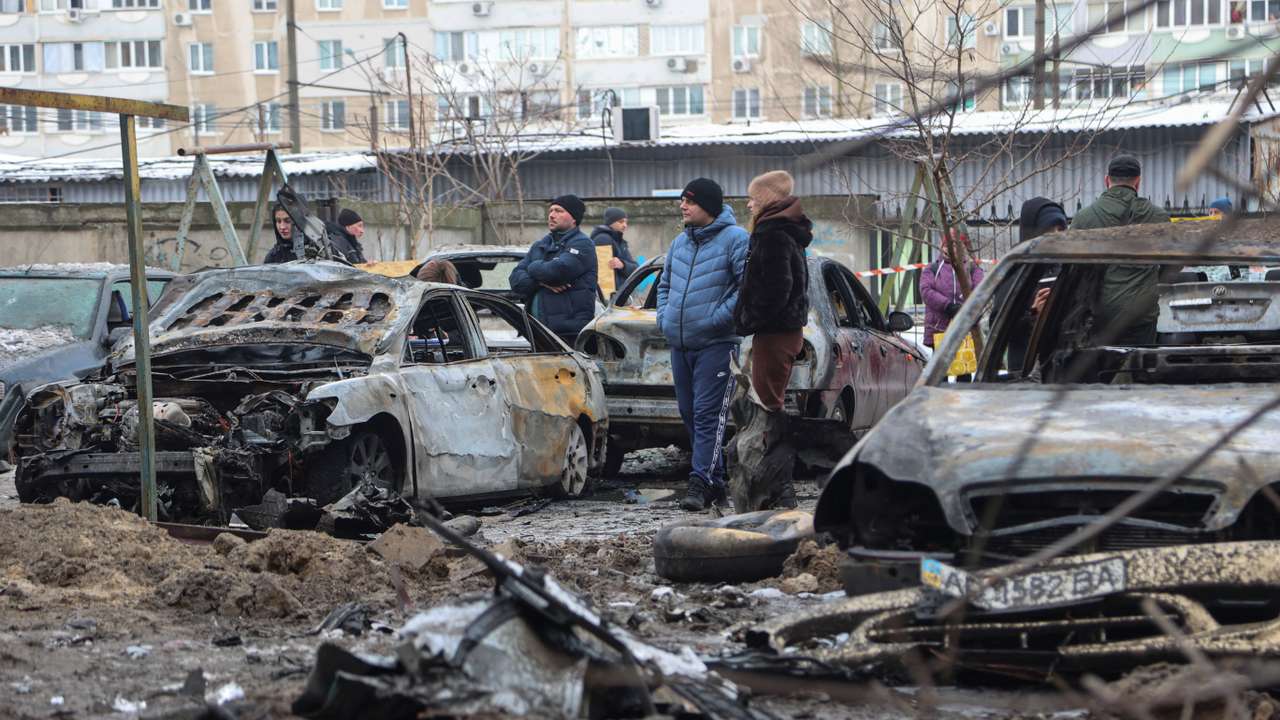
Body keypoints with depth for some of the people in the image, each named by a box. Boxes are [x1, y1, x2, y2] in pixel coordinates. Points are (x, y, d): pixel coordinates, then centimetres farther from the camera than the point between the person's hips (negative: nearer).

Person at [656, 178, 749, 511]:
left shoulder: (734, 239, -7)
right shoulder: (680, 242, 16)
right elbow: (665, 283, 28)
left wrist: (718, 318, -17)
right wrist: (664, 318, 12)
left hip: (716, 344, -8)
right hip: (680, 344, 8)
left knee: (708, 414, -12)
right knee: (689, 414, 10)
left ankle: (701, 481, -16)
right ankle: (715, 479, 18)